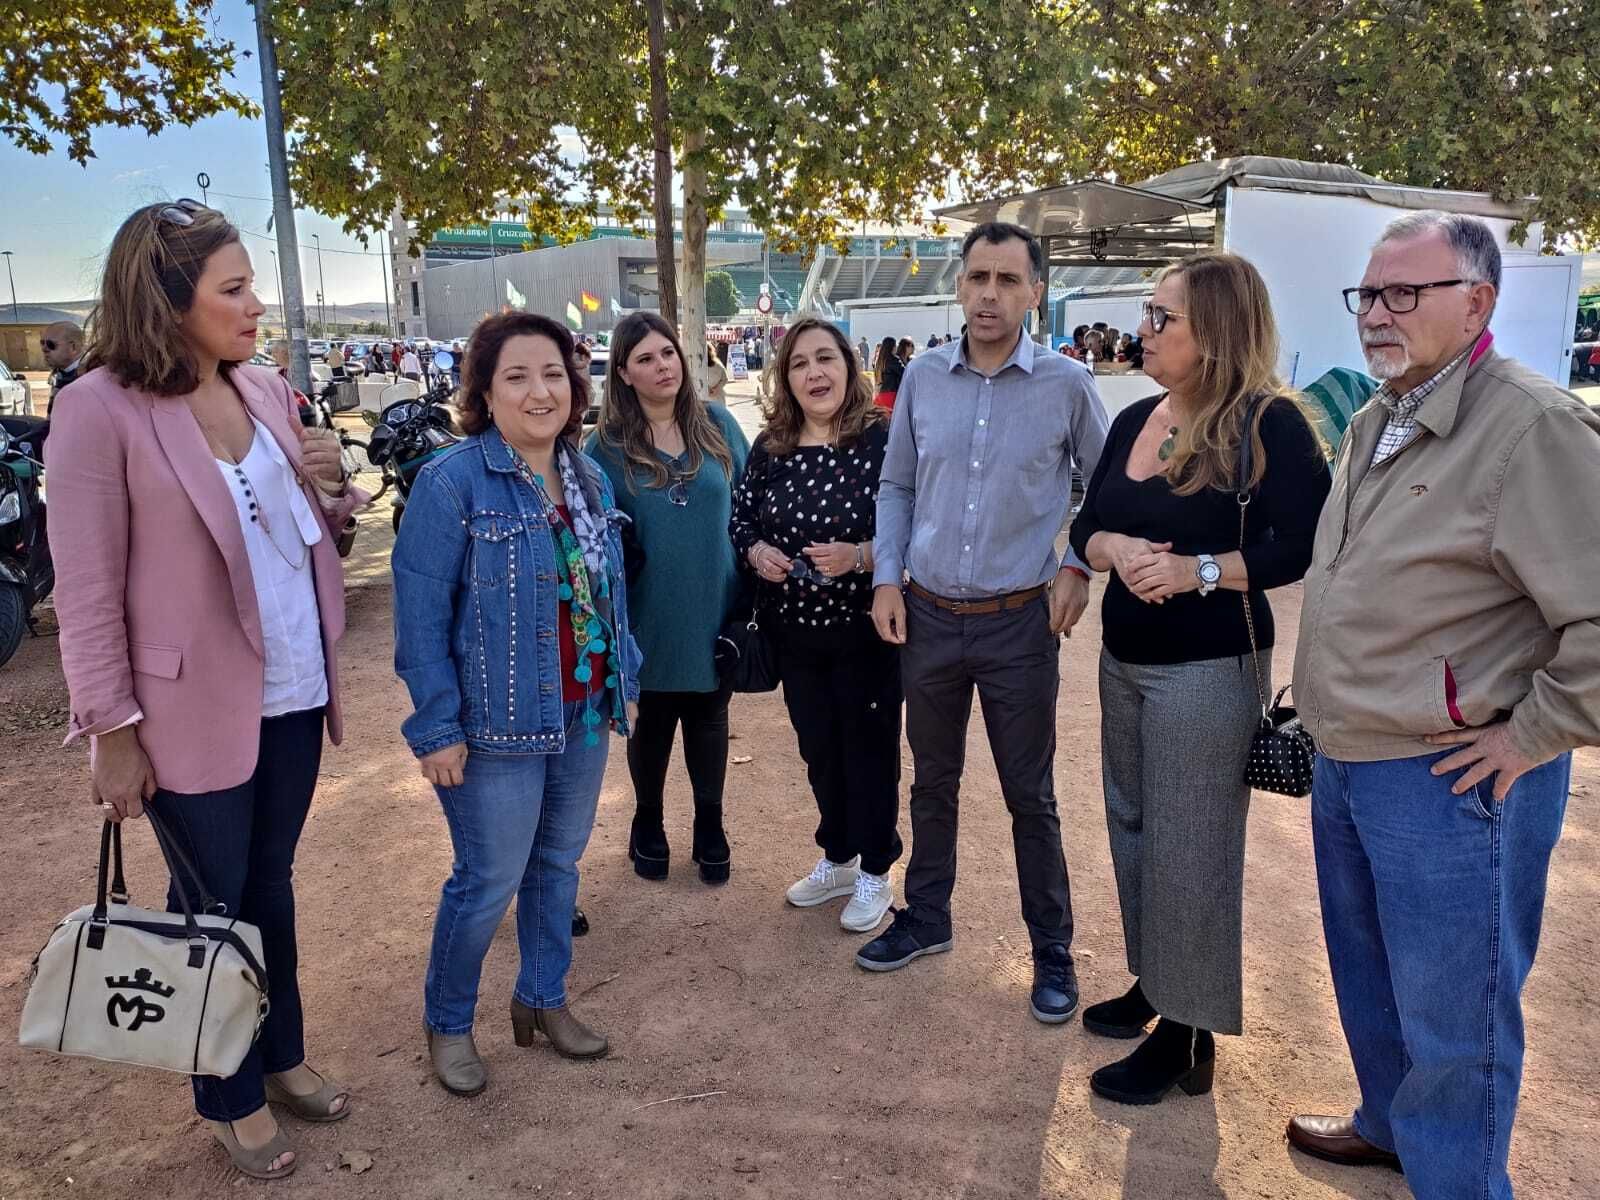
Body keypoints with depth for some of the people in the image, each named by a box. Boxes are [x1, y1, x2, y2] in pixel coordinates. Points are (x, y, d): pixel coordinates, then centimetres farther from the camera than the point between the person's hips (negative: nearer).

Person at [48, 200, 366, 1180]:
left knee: (271, 884, 20)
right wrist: (113, 732, -14)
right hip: (196, 709, -5)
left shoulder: (267, 391, 4)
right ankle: (232, 1099, 32)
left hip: (295, 693, 6)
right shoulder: (101, 408, -15)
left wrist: (333, 486, -6)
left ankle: (284, 1056, 40)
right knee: (212, 904, 12)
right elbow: (86, 590, -14)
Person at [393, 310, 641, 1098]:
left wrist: (625, 680, 13)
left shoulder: (589, 478, 5)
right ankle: (447, 1023, 30)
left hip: (585, 715, 6)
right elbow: (420, 616, -16)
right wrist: (437, 728, -16)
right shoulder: (451, 483, -15)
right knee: (488, 883, 5)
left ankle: (543, 999, 38)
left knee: (558, 864, 18)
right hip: (498, 724, -6)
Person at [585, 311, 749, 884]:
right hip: (653, 617, -1)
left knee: (709, 718, 16)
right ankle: (648, 825, 36)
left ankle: (710, 829, 33)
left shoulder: (717, 423, 0)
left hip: (716, 610, 2)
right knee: (653, 723, 14)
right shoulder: (607, 445, -5)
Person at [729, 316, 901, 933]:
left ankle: (874, 874, 29)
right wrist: (756, 552, -9)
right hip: (796, 631, 5)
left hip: (866, 628, -4)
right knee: (818, 750, 18)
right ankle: (838, 860, 39)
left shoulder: (882, 438, -12)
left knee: (869, 749, 9)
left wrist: (861, 555, -27)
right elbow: (741, 518, 11)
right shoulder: (768, 447, 2)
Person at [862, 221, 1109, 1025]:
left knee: (1030, 797, 8)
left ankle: (1052, 951, 25)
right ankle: (926, 919, 36)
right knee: (932, 782, 17)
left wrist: (1079, 568, -3)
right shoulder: (922, 378, 1)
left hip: (1019, 623, -2)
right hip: (927, 617, 3)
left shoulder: (1066, 384, -6)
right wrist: (886, 579, 2)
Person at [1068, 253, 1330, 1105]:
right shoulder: (1133, 421, 7)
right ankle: (1153, 984, 37)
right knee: (1131, 826, 17)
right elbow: (1086, 528, 9)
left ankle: (1188, 1034, 18)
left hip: (1209, 672, -7)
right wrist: (1115, 549, -12)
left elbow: (1309, 544, -19)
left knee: (1190, 847, 1)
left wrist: (1199, 569, -25)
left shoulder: (1268, 424, -14)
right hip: (1122, 661, 8)